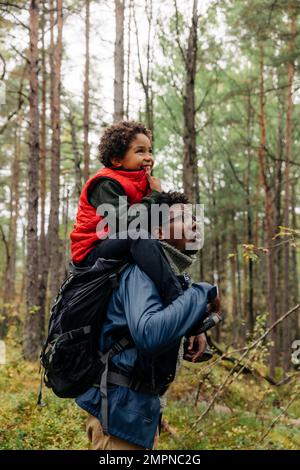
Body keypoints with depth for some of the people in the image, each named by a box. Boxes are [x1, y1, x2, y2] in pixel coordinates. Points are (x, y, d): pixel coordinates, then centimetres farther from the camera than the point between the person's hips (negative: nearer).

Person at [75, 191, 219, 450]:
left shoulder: (172, 272, 9)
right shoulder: (143, 272, -20)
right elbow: (149, 335, -36)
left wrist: (194, 328, 3)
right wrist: (202, 293, -25)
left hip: (143, 403, 9)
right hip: (121, 406, -9)